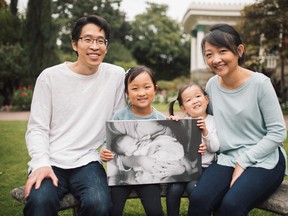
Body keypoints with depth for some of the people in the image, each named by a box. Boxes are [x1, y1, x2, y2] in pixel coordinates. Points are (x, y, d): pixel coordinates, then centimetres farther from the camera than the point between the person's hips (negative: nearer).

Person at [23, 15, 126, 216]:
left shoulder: (116, 75, 4)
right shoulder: (50, 76, 1)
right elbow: (37, 128, 0)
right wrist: (42, 164, -14)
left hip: (87, 162, 2)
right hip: (50, 161, -1)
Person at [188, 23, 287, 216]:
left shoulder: (260, 83, -12)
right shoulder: (212, 85, 2)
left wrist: (243, 163, -13)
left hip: (264, 161, -3)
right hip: (228, 159, 4)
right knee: (198, 200, -23)